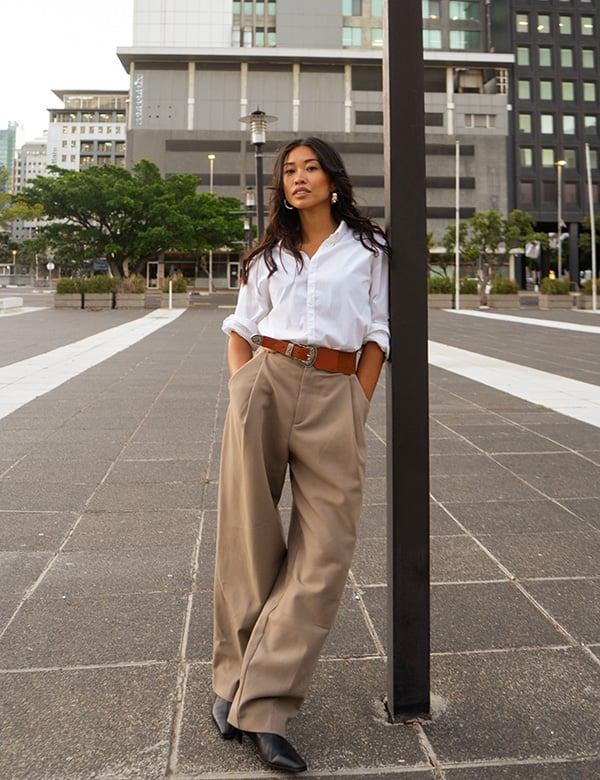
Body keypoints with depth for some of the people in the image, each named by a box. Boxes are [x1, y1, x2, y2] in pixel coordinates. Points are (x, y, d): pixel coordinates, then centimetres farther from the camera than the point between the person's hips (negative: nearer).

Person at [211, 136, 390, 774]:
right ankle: (235, 677, 17)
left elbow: (376, 335, 7)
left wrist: (357, 409, -2)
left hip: (335, 395, -1)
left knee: (325, 551, -8)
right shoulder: (269, 255, 18)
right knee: (250, 538, 2)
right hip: (266, 384, 2)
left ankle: (262, 705, -1)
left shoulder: (368, 249, 12)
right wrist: (241, 389, 2)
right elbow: (241, 329, 18)